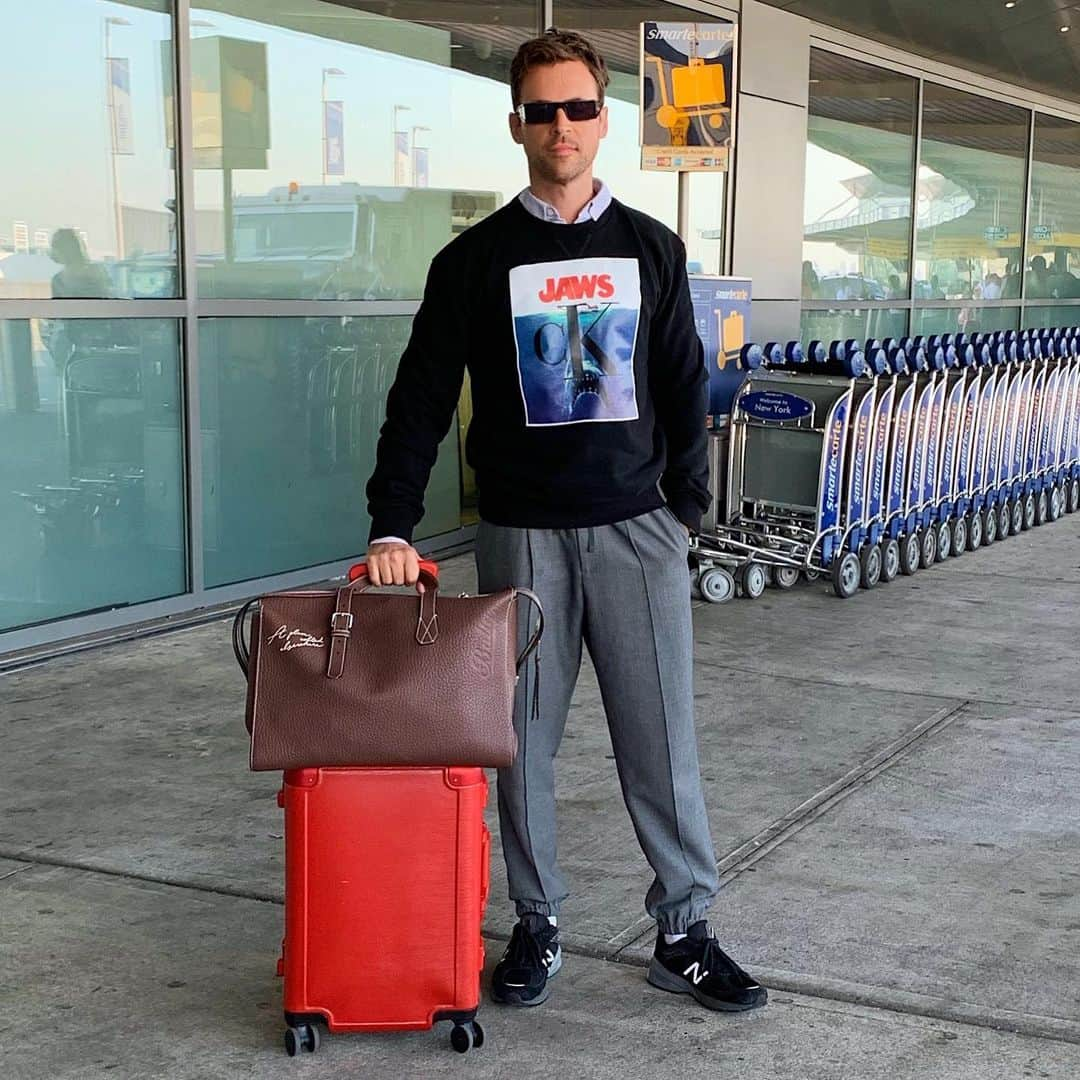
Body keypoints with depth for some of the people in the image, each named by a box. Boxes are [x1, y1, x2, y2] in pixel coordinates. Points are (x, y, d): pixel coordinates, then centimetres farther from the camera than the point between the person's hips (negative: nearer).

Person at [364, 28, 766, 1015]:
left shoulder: (652, 250, 7)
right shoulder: (477, 259, 2)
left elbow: (685, 391, 12)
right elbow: (422, 399, 0)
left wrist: (686, 507, 6)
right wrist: (393, 527, -9)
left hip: (637, 529, 1)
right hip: (522, 535, 0)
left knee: (662, 735, 1)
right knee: (524, 740, 6)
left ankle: (685, 932, 13)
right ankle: (537, 924, 21)